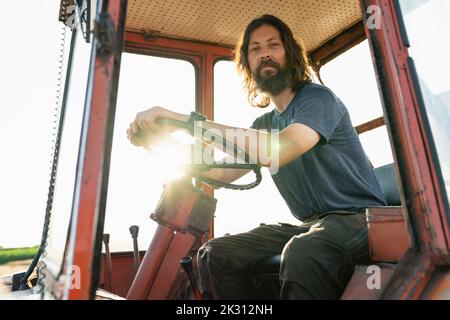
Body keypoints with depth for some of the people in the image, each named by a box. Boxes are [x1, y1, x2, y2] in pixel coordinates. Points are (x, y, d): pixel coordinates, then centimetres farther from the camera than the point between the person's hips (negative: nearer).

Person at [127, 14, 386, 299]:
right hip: (309, 223, 6)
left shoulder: (317, 98, -8)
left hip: (357, 216, -5)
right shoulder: (265, 123, 13)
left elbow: (277, 151, -29)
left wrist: (182, 119, -30)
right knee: (215, 253, -10)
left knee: (302, 254, -38)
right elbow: (223, 173, 6)